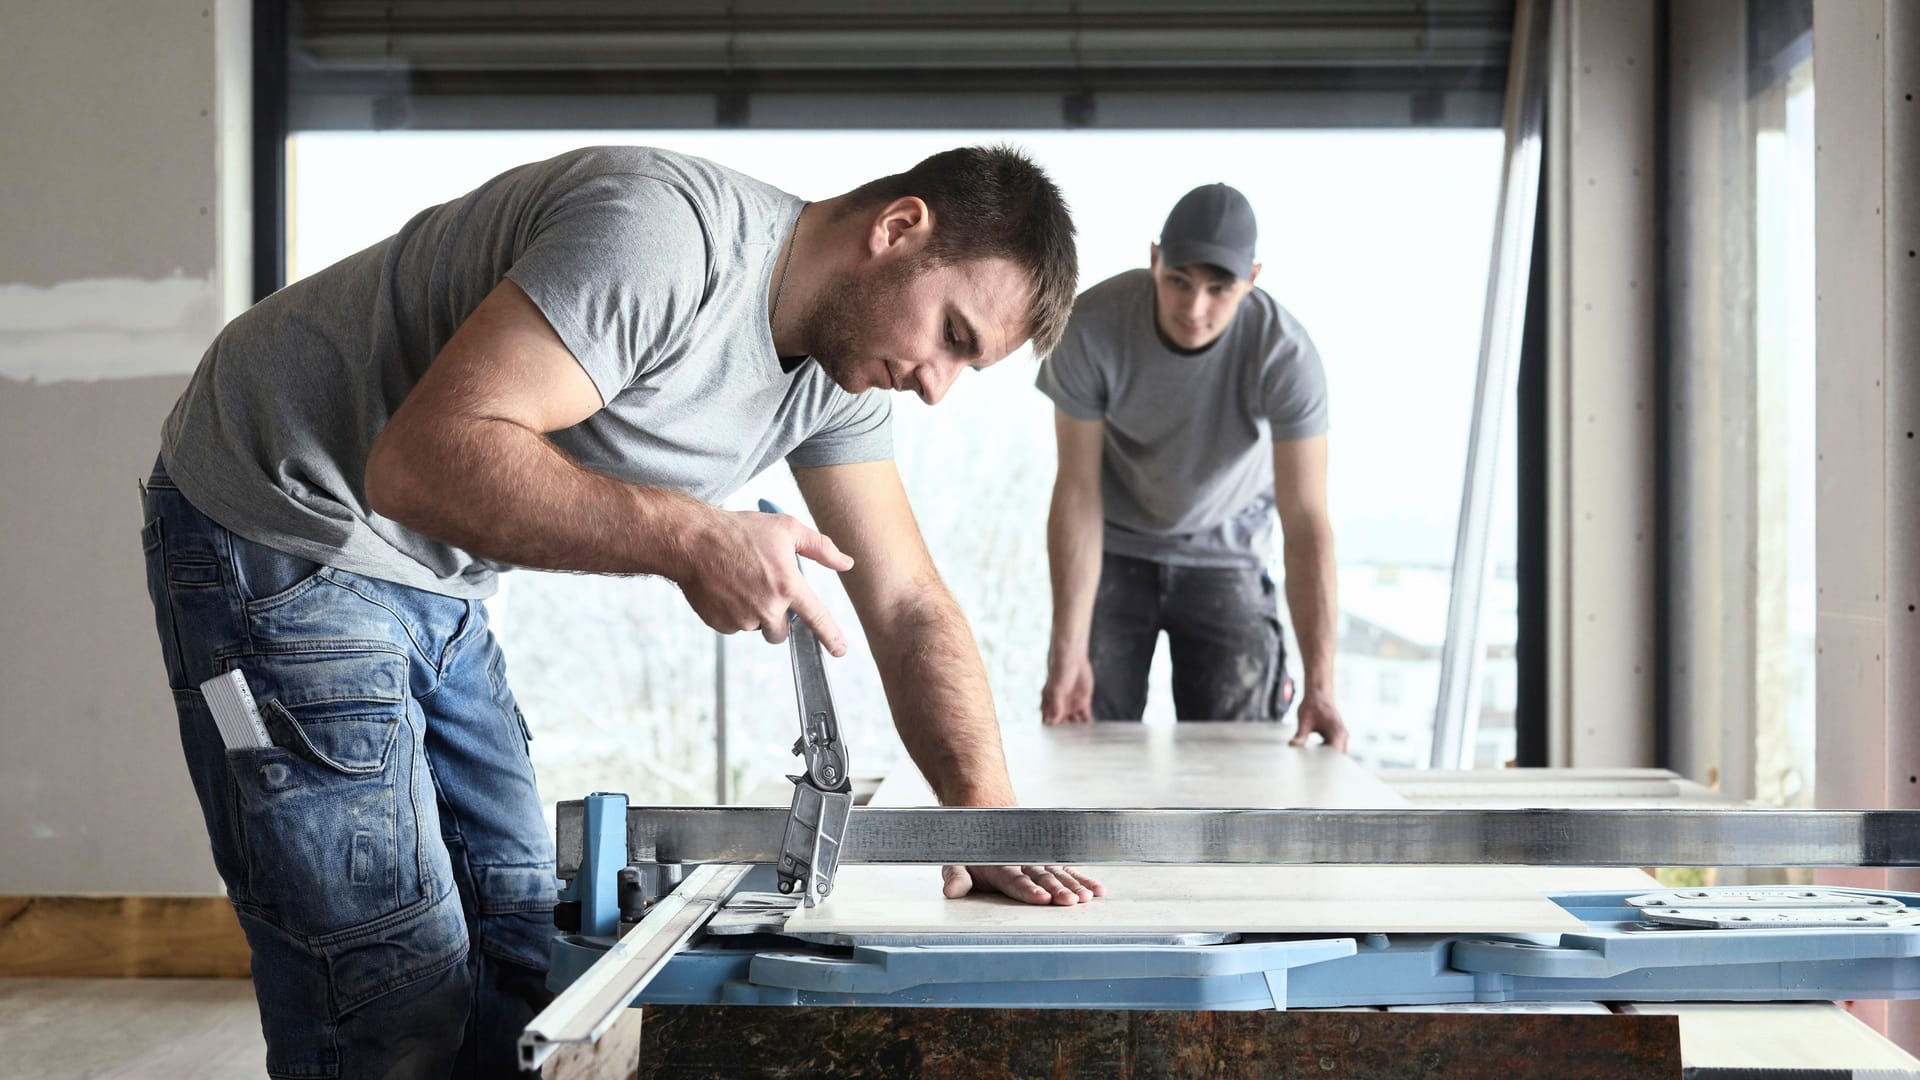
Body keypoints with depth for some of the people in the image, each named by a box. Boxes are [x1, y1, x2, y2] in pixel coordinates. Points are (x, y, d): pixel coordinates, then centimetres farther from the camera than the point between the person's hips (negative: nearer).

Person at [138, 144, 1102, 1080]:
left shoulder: (837, 367, 2)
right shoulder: (668, 231, -28)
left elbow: (908, 606, 3)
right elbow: (423, 462, -35)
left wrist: (986, 815, -9)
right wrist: (690, 542, -38)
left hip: (433, 579, 9)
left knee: (516, 956, 12)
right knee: (399, 998, -11)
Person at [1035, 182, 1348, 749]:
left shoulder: (1286, 354, -29)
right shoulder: (1090, 326, -27)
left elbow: (1306, 522, -28)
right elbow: (1077, 490, -21)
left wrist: (1320, 686, -35)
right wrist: (1068, 654, -25)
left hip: (1224, 553, 0)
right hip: (1114, 549, 0)